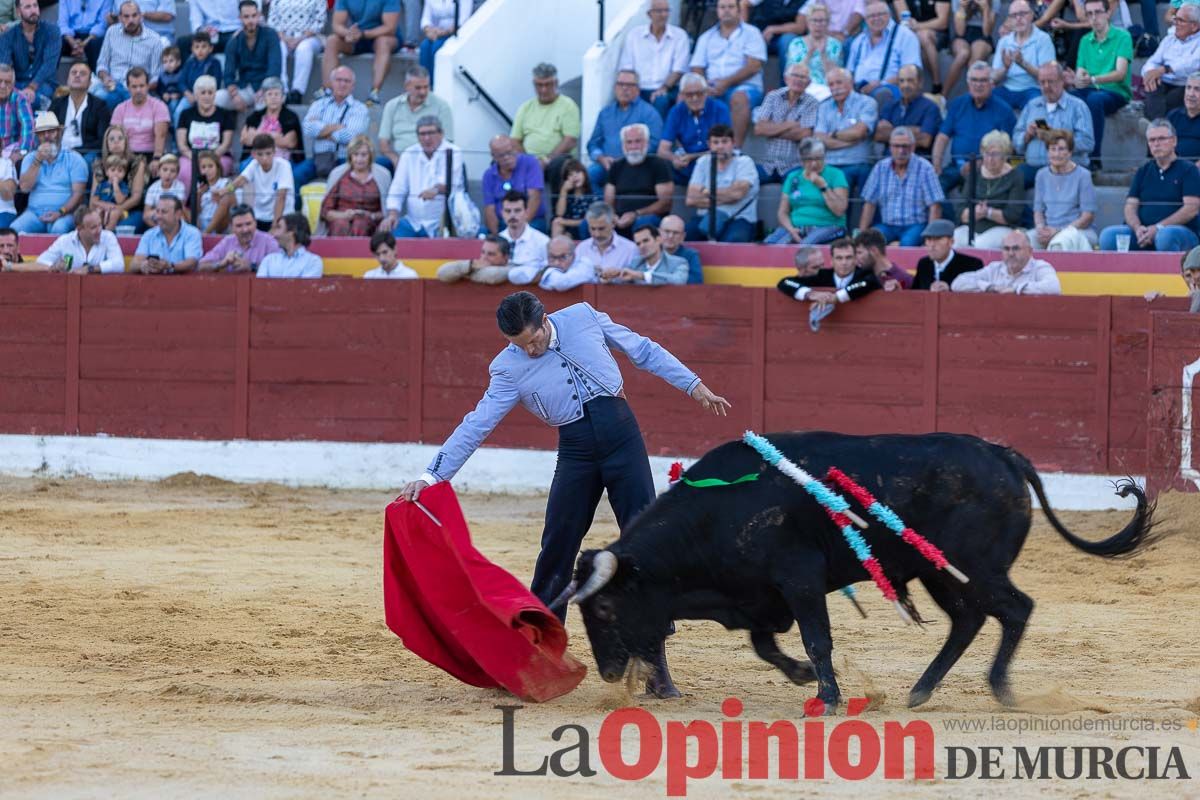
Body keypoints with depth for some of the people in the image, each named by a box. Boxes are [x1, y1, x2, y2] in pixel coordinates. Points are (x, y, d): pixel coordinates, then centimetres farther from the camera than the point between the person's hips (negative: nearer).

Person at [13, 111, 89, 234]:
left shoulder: (73, 159, 6)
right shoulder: (30, 158, 16)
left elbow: (78, 194, -2)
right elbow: (25, 187, 2)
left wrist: (60, 212, -18)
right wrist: (38, 160, -5)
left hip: (64, 214, -3)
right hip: (34, 213, 3)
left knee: (59, 228, -37)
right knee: (14, 229, -28)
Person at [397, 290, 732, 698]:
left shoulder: (583, 317, 0)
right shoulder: (509, 369, -3)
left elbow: (642, 350, 10)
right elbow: (475, 426, -7)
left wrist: (693, 385, 11)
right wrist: (430, 476, -15)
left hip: (621, 432, 0)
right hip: (576, 449, 0)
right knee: (557, 547, -3)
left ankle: (656, 664, -5)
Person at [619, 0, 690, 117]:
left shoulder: (679, 35, 8)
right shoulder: (634, 34, 11)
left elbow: (679, 69, 0)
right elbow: (626, 67, 7)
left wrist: (664, 88, -16)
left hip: (667, 90, -1)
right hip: (640, 90, 1)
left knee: (661, 101, -35)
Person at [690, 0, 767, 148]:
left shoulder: (751, 33, 9)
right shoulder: (707, 37, 21)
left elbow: (754, 66, -4)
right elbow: (697, 69, 12)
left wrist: (727, 82, -15)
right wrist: (704, 86, -10)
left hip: (744, 87, -3)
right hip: (712, 89, 3)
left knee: (739, 97, -38)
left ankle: (736, 147, -45)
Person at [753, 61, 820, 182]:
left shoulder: (811, 103, 0)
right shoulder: (773, 97, 8)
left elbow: (804, 134, -13)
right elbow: (759, 129, -3)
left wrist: (773, 130, -5)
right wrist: (789, 125, -8)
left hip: (794, 167, -3)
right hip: (768, 165, 3)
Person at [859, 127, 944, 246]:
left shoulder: (924, 168, -4)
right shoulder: (881, 168, 8)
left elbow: (935, 206, -7)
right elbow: (869, 204, 8)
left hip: (915, 225, -3)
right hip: (887, 226, 3)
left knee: (908, 242, -36)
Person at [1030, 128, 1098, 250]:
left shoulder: (1082, 175, -1)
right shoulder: (1042, 175, 14)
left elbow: (1088, 216, -5)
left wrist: (1058, 231, -14)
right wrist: (1040, 227, -7)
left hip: (1080, 231, -4)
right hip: (1048, 230, 4)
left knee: (1059, 243, -40)